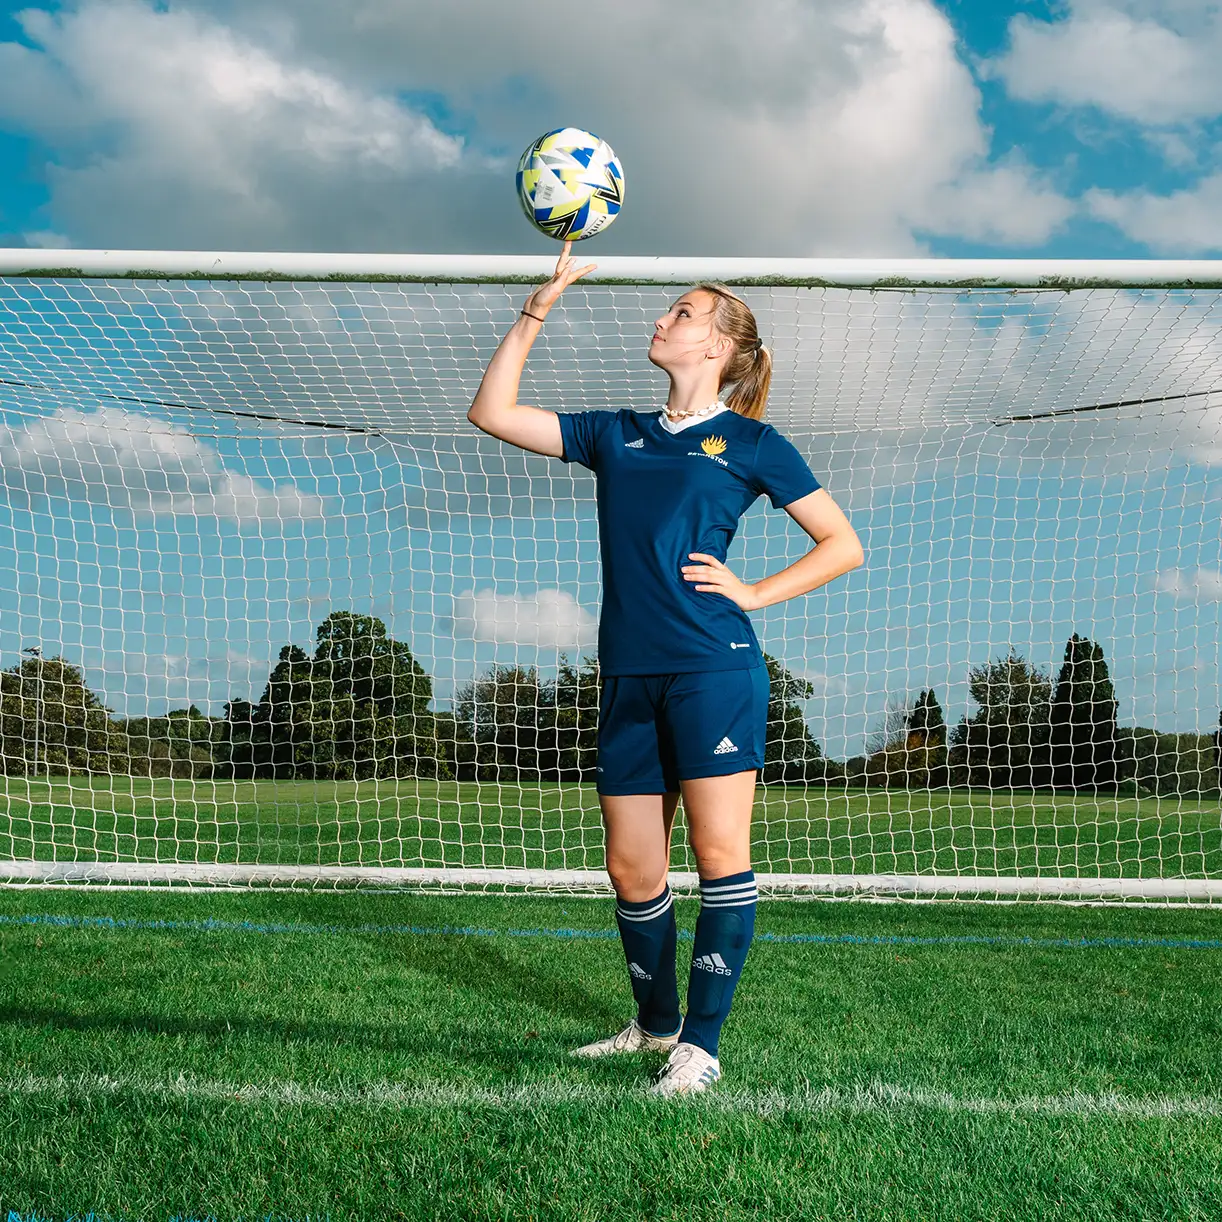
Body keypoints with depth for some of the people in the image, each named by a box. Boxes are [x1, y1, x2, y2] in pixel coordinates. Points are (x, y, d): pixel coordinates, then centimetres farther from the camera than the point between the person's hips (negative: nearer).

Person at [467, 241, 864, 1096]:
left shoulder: (750, 442, 6)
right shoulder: (616, 436, 18)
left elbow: (843, 545, 7)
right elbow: (492, 413, 15)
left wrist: (755, 592, -3)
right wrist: (538, 310, 12)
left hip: (714, 670, -4)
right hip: (629, 676, 5)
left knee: (719, 854, -7)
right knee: (632, 869, 7)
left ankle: (701, 1046, -1)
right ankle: (654, 1023, 26)